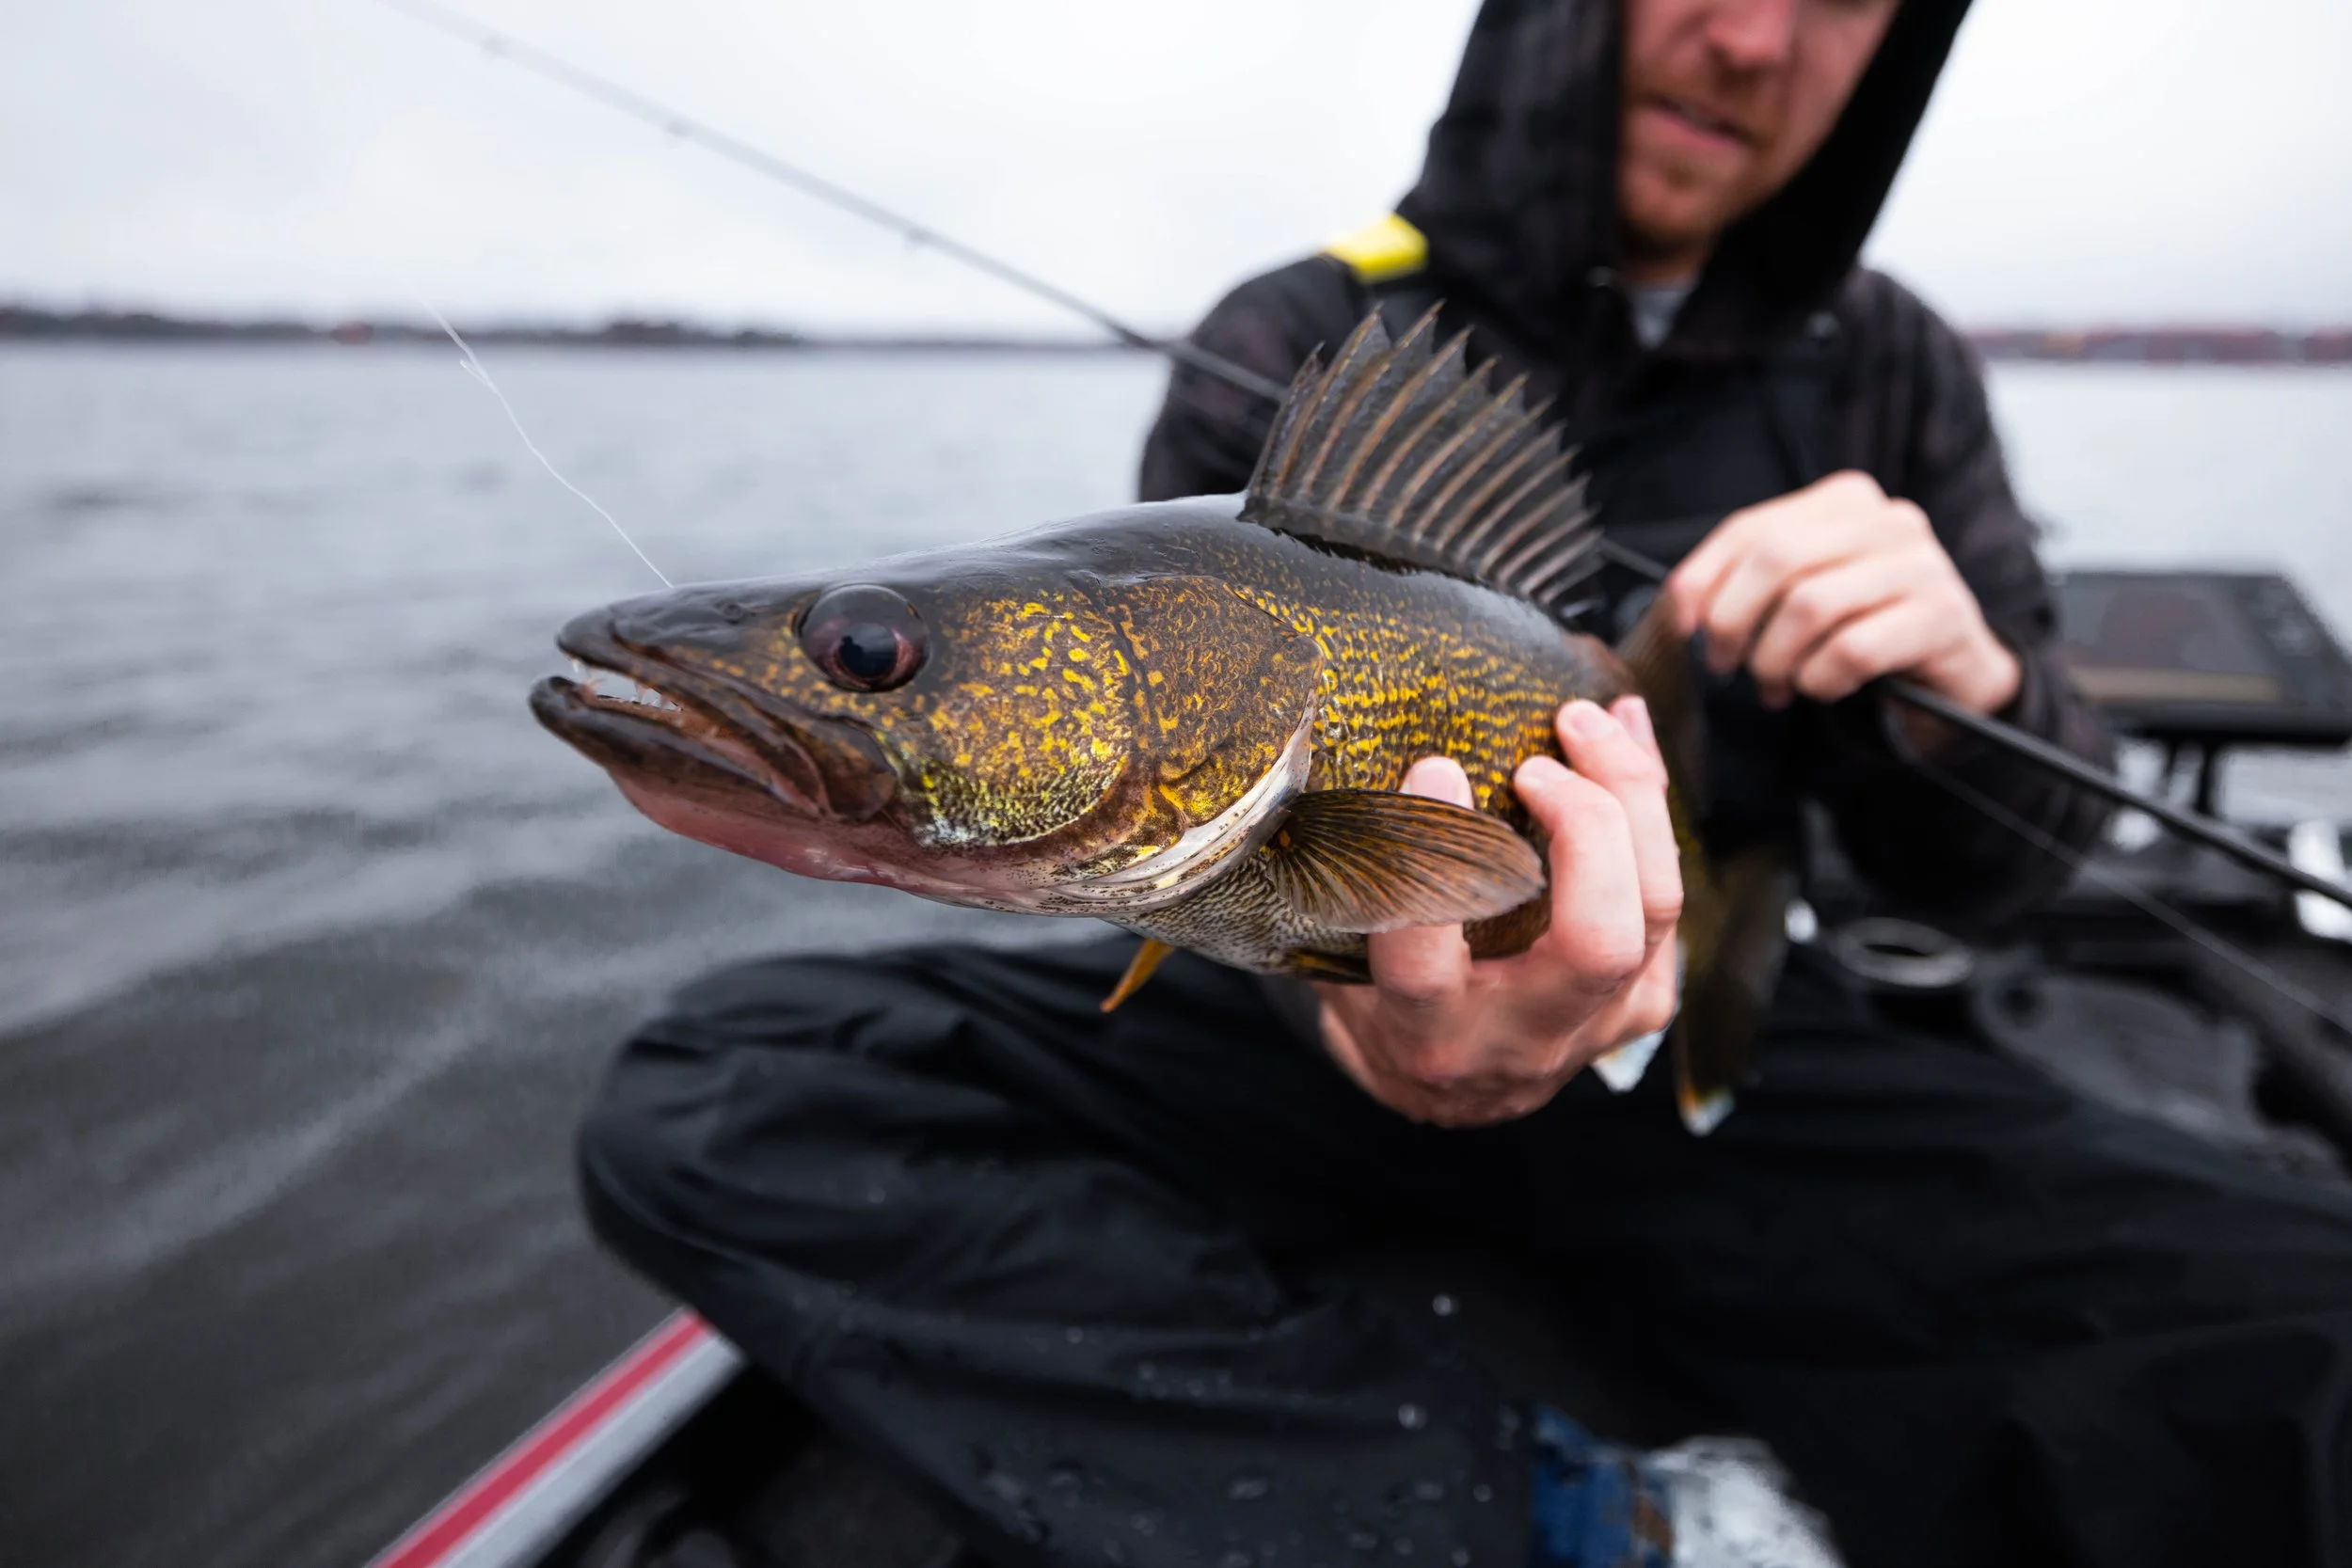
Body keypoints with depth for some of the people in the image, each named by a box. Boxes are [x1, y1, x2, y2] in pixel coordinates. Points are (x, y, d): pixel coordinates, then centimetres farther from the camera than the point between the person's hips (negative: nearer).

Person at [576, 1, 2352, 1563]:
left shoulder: (1895, 376, 4)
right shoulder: (1290, 349, -5)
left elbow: (1976, 880, 3)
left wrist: (1967, 687, -20)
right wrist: (1359, 1003, -37)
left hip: (1701, 1054, 2)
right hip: (1290, 1030, 0)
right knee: (707, 1099, -22)